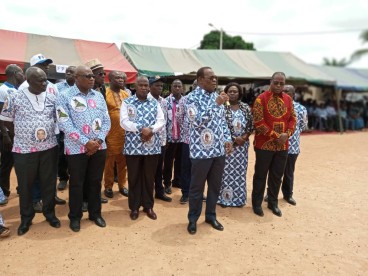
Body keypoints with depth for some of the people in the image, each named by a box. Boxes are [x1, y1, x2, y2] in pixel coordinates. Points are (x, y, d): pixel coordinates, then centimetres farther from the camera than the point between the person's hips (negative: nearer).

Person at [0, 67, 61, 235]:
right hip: (24, 150, -2)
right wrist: (20, 136, 4)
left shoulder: (52, 98, 2)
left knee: (49, 183, 11)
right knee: (25, 185, 10)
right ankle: (26, 218, 28)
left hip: (49, 148, 2)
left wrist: (50, 135, 6)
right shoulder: (15, 98, -6)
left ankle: (50, 213, 29)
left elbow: (57, 118, 12)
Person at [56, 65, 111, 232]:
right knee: (76, 183, 8)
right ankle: (75, 217, 25)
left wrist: (98, 140, -9)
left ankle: (95, 213, 29)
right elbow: (65, 124, -12)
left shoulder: (99, 96, 8)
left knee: (95, 182, 13)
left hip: (99, 147, 4)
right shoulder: (65, 97, -4)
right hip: (76, 148, -3)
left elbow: (106, 121, 6)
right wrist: (86, 142, -16)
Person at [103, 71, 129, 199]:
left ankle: (122, 185, 26)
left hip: (125, 134, 5)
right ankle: (108, 187, 20)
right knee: (109, 162, 6)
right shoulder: (105, 94, -8)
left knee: (123, 162, 13)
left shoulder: (126, 94, 11)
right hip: (111, 135, -5)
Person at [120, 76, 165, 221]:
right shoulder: (127, 103, 3)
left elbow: (161, 121, 2)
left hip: (152, 146, 2)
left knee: (149, 177, 10)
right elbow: (124, 122, -9)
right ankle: (134, 207, 22)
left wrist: (151, 130, -17)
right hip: (133, 146, -2)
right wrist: (141, 129, -19)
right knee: (134, 177, 8)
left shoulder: (155, 103, 10)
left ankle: (148, 206, 25)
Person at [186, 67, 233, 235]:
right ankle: (193, 219, 25)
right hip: (201, 150, -6)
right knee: (197, 187, 7)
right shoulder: (193, 98, -10)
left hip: (219, 150, 7)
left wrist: (227, 139, 7)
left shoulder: (216, 96, 11)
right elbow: (198, 121, -23)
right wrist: (216, 104, -25)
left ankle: (211, 215, 33)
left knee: (215, 185, 16)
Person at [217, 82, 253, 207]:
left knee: (240, 171, 9)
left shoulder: (246, 107, 8)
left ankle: (238, 197, 22)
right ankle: (224, 197, 13)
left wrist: (245, 137, -9)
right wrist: (234, 138, -14)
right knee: (226, 171, 1)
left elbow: (251, 124, 8)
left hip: (242, 144, 4)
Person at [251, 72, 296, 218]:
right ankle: (257, 203, 22)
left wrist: (287, 134, -7)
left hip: (283, 145, 5)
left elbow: (292, 118, 10)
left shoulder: (288, 99, 7)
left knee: (277, 176, 14)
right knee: (260, 175, 7)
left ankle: (273, 203, 30)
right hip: (264, 144, -5)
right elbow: (259, 123, -15)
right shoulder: (261, 99, -11)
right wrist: (276, 136, -16)